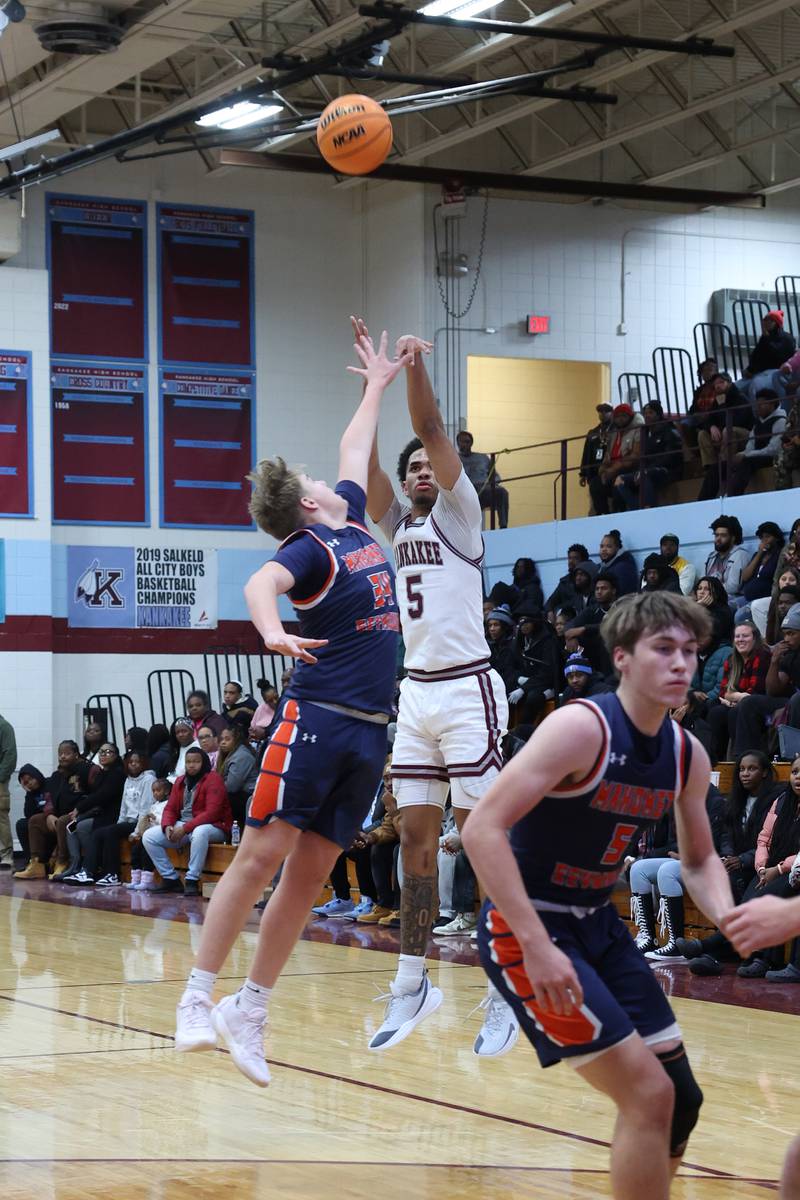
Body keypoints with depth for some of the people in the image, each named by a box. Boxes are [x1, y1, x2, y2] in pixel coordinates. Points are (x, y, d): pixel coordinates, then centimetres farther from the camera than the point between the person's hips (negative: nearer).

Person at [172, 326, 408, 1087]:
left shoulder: (353, 520, 17)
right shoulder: (307, 547, -6)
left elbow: (353, 453, 34)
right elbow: (261, 582, -28)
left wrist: (377, 386, 44)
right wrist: (272, 633, -48)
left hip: (369, 731, 7)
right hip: (315, 717, -7)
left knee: (309, 875, 4)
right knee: (262, 855, -10)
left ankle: (248, 1013, 9)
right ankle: (198, 1001, -7)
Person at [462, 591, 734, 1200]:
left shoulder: (689, 756, 0)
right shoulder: (581, 727, -22)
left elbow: (699, 859, 16)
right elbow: (482, 829, -27)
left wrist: (726, 915, -8)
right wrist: (537, 945, -34)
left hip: (598, 925, 8)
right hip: (526, 927, -8)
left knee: (681, 1096, 9)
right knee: (647, 1095, -13)